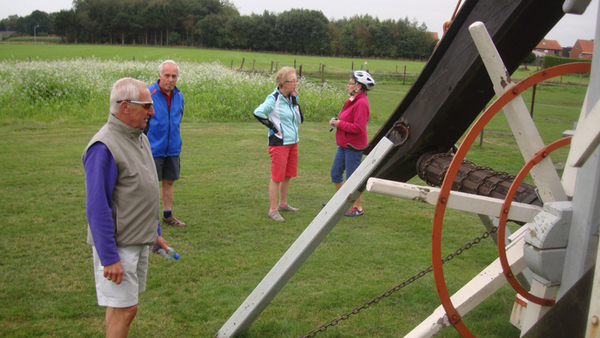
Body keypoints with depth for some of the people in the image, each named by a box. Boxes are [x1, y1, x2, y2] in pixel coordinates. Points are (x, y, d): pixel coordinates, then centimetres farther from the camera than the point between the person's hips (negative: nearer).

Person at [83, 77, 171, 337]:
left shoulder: (139, 137, 9)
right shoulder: (104, 147, -21)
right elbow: (97, 208, -22)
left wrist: (154, 232, 20)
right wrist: (109, 258, -21)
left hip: (138, 241, 9)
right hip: (117, 245, -9)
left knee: (120, 303, 17)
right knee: (124, 308, -2)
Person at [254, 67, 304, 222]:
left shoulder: (290, 98, 9)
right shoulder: (274, 99, -13)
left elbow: (300, 120, 7)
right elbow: (257, 113, -24)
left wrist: (295, 100, -1)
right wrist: (272, 127, -18)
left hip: (292, 142, 8)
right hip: (279, 143, -8)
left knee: (288, 175, 17)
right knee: (277, 177, -2)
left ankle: (283, 204, 32)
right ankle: (273, 210, 8)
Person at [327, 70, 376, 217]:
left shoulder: (361, 103, -20)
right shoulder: (352, 100, 11)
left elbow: (358, 128, -25)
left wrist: (339, 124, -18)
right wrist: (336, 121, 1)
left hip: (354, 147, -10)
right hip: (344, 144, 10)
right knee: (335, 172, 17)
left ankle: (358, 208, 13)